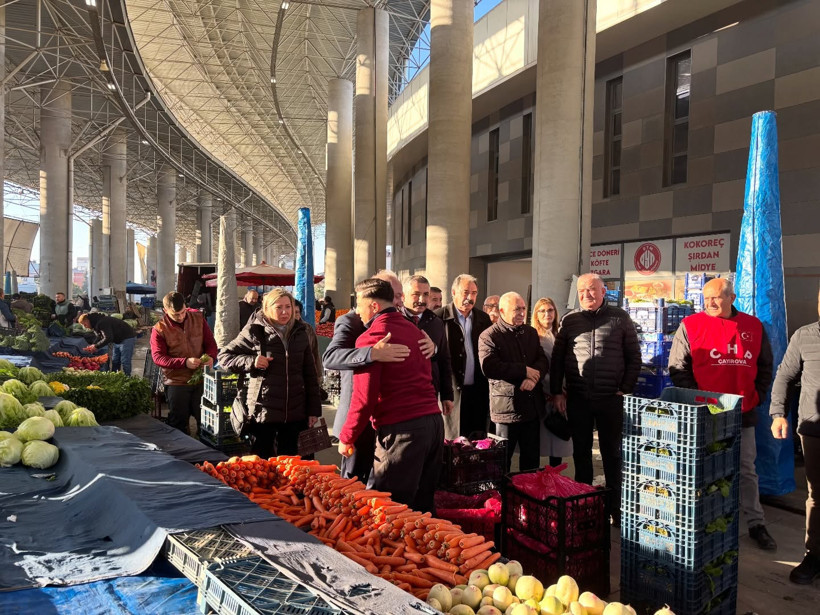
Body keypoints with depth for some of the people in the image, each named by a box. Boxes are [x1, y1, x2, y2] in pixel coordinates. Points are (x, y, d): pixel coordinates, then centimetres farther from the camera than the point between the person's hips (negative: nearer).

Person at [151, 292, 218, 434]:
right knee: (178, 425, 8)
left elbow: (210, 342, 8)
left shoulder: (198, 317, 3)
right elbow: (158, 357, -12)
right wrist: (185, 362, -25)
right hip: (176, 383, -2)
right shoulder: (159, 329, -6)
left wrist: (211, 356, -15)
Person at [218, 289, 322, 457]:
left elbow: (310, 374, 11)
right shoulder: (255, 331, -4)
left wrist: (314, 409, 8)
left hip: (295, 412, 3)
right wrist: (251, 361, -15)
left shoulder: (300, 333, 7)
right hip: (263, 411, -3)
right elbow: (224, 356, 2)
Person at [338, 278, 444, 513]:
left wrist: (346, 437, -1)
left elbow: (364, 397, -10)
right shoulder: (414, 330, 14)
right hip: (434, 422, 8)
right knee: (423, 505, 17)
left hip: (401, 429, -8)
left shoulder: (370, 338, -8)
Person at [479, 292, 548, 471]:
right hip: (506, 407, -6)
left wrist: (533, 377, -15)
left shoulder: (531, 332, 13)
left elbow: (543, 360, 8)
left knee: (532, 457, 15)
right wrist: (524, 370, -16)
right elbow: (489, 367, -21)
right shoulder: (489, 336, -8)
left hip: (532, 406, 6)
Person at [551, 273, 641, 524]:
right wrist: (557, 392, 2)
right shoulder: (569, 320, 5)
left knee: (612, 454, 8)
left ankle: (615, 508, 18)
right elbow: (557, 359, 7)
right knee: (581, 453, 11)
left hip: (611, 399, -2)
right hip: (577, 399, 2)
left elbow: (634, 357, 3)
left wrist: (626, 389, -4)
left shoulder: (620, 319, 1)